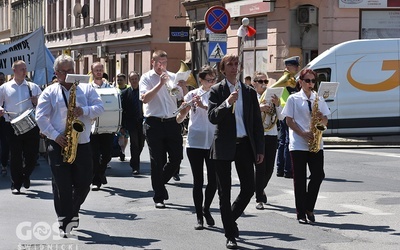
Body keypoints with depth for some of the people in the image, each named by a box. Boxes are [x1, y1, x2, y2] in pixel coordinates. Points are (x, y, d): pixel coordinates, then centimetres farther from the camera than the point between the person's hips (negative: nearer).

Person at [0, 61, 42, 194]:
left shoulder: (33, 87, 11)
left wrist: (37, 102, -8)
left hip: (31, 125, 1)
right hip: (13, 126, -1)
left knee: (32, 154, 2)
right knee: (15, 156, -1)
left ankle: (25, 175, 30)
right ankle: (16, 185, 8)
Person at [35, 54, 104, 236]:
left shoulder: (86, 89, 10)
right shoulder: (49, 92, 5)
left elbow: (99, 107, 1)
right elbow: (41, 117, -3)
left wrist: (84, 111, -19)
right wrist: (55, 135, -14)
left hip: (83, 145, 2)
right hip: (59, 145, -2)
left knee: (84, 183, 4)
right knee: (62, 185, -5)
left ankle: (73, 210, 31)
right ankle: (65, 223, -1)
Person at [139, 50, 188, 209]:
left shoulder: (173, 77, 11)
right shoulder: (147, 78, 0)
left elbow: (184, 99, 11)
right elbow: (145, 98, -15)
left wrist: (184, 87, -9)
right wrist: (160, 84, -20)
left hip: (172, 122, 3)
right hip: (154, 124, -3)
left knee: (177, 157, 4)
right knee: (157, 161, 1)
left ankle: (160, 182, 29)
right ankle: (159, 197, 8)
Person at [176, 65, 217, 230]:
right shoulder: (192, 95, 3)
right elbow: (179, 119, 0)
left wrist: (203, 106, -23)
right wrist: (186, 107, -19)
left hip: (213, 143, 1)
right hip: (195, 143, -1)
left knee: (213, 180, 1)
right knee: (198, 181, 1)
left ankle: (206, 209, 25)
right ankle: (199, 217, 9)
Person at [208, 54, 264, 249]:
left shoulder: (249, 92, 10)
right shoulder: (216, 91, 1)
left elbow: (257, 122, 10)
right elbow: (212, 117, -10)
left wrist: (260, 149, 5)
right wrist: (227, 103, -24)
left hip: (245, 145, 3)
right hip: (224, 146, -3)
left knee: (248, 189, 1)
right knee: (225, 193, 2)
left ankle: (230, 218, 28)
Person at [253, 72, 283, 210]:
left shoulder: (271, 97, 10)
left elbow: (280, 118, 6)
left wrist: (278, 105, -10)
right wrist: (258, 109, -20)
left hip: (271, 136, 4)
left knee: (269, 168, 6)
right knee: (260, 167, -9)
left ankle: (260, 188, 33)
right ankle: (259, 199, -1)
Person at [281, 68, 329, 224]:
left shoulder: (318, 99, 13)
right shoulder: (293, 99, 2)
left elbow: (325, 122, 13)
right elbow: (289, 120, -2)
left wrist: (321, 118, -10)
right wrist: (303, 134, -14)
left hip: (316, 144, 3)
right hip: (298, 145, -3)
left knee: (318, 175, -4)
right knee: (300, 179, -1)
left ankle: (309, 207, 15)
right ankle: (301, 213, 4)